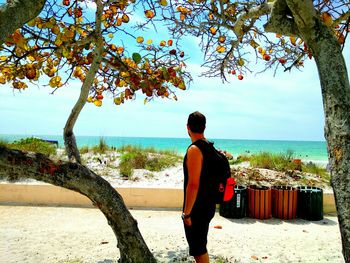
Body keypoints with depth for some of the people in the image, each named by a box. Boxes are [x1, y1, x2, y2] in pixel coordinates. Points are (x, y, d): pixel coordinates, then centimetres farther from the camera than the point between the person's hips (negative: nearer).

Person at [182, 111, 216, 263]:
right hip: (208, 205, 9)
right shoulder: (209, 147, 7)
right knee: (200, 246, 24)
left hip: (197, 209, -9)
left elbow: (193, 184, -26)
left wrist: (187, 213, -18)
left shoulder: (194, 149, -21)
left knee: (198, 249, 6)